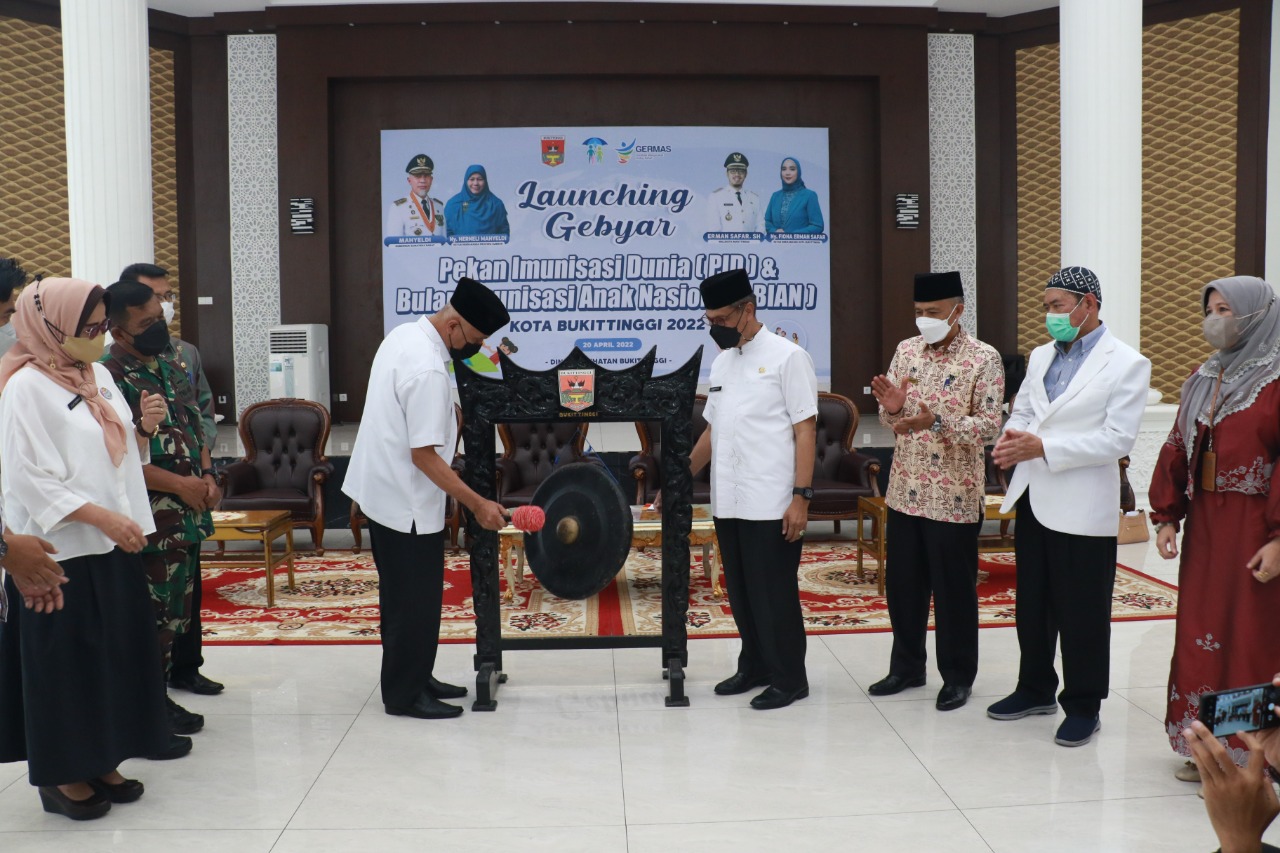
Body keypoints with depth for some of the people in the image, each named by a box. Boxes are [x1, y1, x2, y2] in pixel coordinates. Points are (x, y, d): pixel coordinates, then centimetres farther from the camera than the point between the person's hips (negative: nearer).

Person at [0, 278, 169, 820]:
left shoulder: (99, 377, 9)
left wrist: (144, 426, -3)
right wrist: (102, 517, -22)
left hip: (112, 548, 8)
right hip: (61, 554, -7)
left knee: (116, 656, 13)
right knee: (66, 663, 3)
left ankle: (101, 761, 26)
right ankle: (62, 775, 18)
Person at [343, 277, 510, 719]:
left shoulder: (403, 334, 3)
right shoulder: (427, 370, -27)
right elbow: (423, 455, -26)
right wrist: (477, 504, -23)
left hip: (382, 490, 10)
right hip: (407, 502, -10)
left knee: (403, 596, 18)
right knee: (416, 600, 1)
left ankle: (414, 678, 29)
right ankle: (404, 694, 12)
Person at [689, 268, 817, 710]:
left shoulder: (786, 356, -7)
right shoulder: (721, 362, 14)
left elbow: (805, 430, -10)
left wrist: (801, 496, -15)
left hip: (771, 504, -7)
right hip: (727, 503, 7)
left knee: (774, 592, 1)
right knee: (741, 592, 14)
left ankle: (789, 678, 14)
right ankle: (755, 666, 29)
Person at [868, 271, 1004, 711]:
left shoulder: (984, 358, -9)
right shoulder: (905, 350, 6)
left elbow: (990, 426, -16)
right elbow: (891, 422, 10)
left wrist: (936, 420, -29)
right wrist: (892, 408, -14)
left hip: (955, 496, -5)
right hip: (905, 491, 5)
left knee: (954, 589, 6)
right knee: (902, 584, 13)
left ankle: (958, 676, 21)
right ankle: (906, 666, 29)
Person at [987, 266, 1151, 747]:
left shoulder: (1126, 364, -8)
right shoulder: (1041, 357, 12)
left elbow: (1118, 439, -16)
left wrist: (1043, 447, -22)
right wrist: (1011, 439, -9)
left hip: (1082, 508, -6)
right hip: (1033, 498, 6)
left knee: (1081, 613, 4)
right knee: (1031, 604, 16)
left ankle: (1083, 707, 18)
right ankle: (1036, 690, 32)